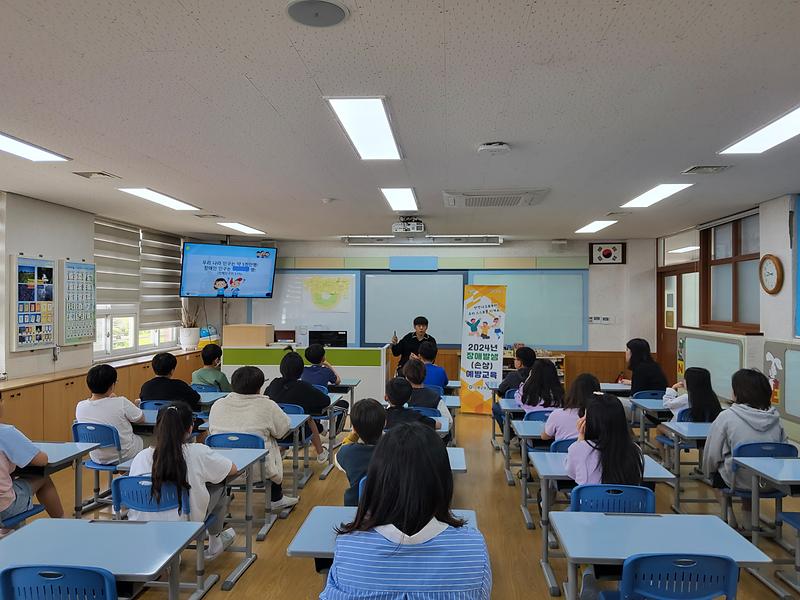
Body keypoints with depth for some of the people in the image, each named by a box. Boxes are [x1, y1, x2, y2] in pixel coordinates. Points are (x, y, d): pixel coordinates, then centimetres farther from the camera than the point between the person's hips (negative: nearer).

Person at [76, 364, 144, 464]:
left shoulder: (80, 407, -14)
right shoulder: (121, 403, -25)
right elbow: (141, 418, -9)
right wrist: (133, 405, 9)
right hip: (125, 456, -4)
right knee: (140, 440, 30)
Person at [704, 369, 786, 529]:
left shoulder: (727, 416, -15)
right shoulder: (774, 416, -3)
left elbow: (711, 455, -9)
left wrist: (709, 473, 10)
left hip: (739, 482, -4)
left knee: (718, 471, 27)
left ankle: (729, 518, 22)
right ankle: (748, 517, 32)